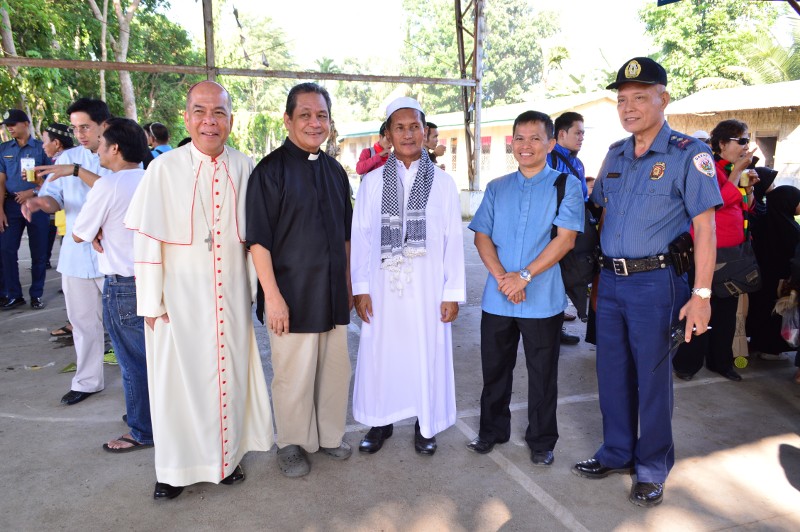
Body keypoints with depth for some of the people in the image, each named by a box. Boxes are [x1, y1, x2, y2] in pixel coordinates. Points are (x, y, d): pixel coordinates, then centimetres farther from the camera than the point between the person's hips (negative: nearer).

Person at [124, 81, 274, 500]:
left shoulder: (244, 169, 0)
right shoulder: (164, 169, -8)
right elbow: (146, 239, -6)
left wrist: (254, 288, 8)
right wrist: (152, 303, -6)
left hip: (231, 296, 2)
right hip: (180, 296, -2)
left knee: (229, 374, 12)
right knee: (178, 378, 8)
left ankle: (227, 456, 31)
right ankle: (175, 467, 26)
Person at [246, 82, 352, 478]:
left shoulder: (334, 171, 10)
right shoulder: (271, 170, -9)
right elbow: (258, 240, -12)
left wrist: (348, 284, 14)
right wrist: (273, 297, -16)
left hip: (333, 293, 6)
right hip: (292, 294, -6)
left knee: (335, 369, 13)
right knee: (293, 374, 5)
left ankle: (329, 435, 33)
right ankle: (291, 445, 25)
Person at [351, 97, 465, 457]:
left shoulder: (443, 182, 2)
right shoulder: (373, 181, 3)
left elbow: (453, 239, 1)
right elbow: (360, 236, 2)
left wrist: (453, 292, -3)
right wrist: (360, 288, -3)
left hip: (427, 288, 0)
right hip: (384, 285, 1)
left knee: (427, 353, 6)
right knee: (381, 353, 7)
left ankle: (426, 425, 25)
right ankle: (381, 421, 26)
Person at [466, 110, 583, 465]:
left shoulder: (566, 185, -1)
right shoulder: (496, 188, 10)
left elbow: (565, 238, -11)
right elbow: (481, 236, 3)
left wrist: (525, 276, -17)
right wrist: (502, 277, -12)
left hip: (543, 299, -3)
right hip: (496, 299, 4)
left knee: (542, 375, 9)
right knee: (494, 369, 14)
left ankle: (541, 442, 26)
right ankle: (492, 431, 33)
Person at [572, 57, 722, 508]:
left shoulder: (689, 154, -8)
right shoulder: (616, 154, 11)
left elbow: (705, 225, -11)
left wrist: (701, 294, -16)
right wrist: (599, 273, 13)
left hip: (654, 281, -6)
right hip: (611, 279, 6)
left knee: (652, 377, 6)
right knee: (612, 374, 14)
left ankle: (653, 469, 25)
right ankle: (617, 454, 33)